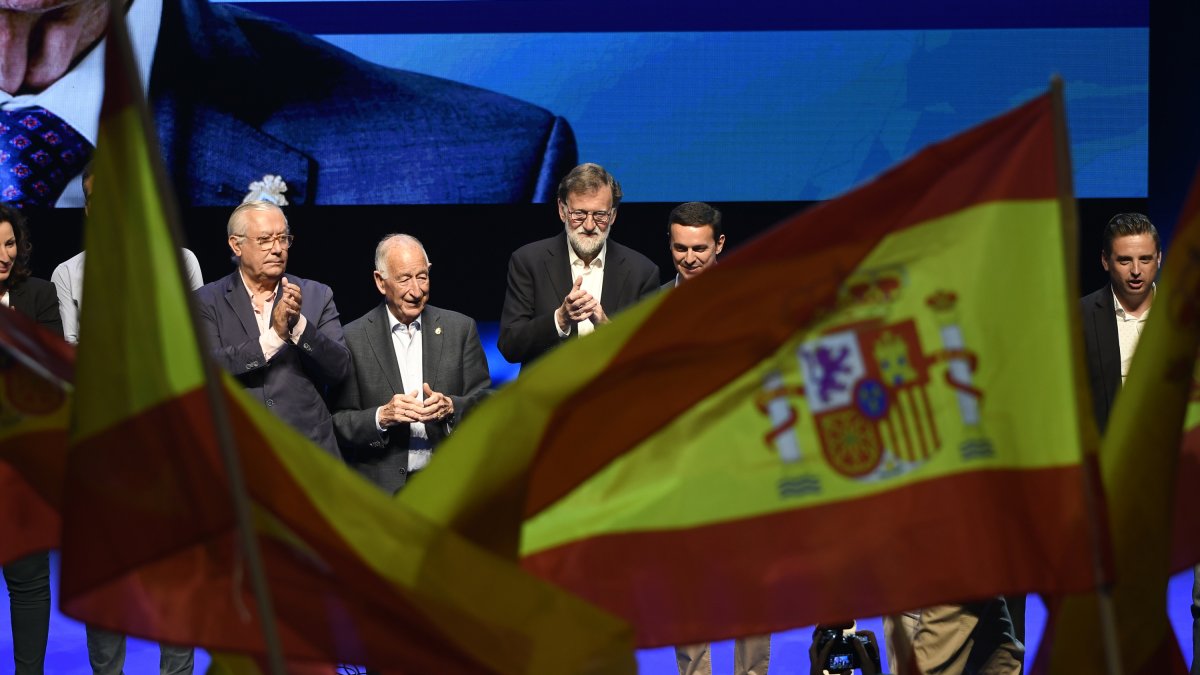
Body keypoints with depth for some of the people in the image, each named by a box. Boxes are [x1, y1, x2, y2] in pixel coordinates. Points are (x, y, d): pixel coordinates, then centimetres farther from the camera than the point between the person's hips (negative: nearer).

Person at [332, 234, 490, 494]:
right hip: (383, 488, -1)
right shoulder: (353, 338, 1)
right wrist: (381, 417, -18)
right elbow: (339, 423, -1)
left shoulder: (460, 328, 6)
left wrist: (451, 407, -14)